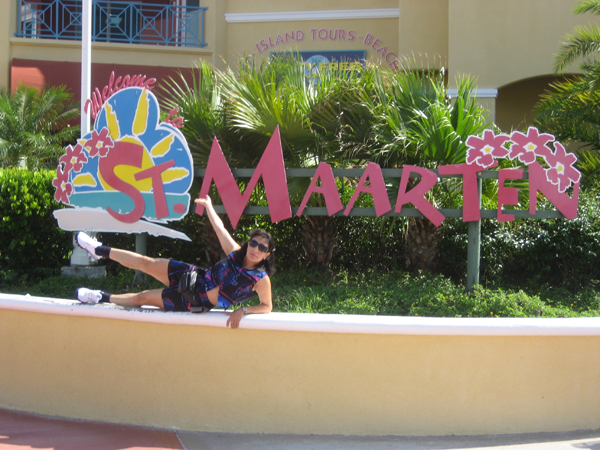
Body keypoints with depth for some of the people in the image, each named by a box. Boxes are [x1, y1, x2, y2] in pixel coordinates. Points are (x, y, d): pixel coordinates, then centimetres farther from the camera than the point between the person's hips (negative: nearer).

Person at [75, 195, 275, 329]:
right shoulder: (236, 253, -8)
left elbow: (267, 306, -17)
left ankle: (102, 298, 24)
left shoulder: (261, 279, -22)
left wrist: (242, 310, -30)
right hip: (195, 276, 4)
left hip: (196, 301, -4)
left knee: (144, 297, 2)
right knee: (145, 263, 4)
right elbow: (219, 228, -1)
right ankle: (99, 250, 23)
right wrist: (208, 205, 3)